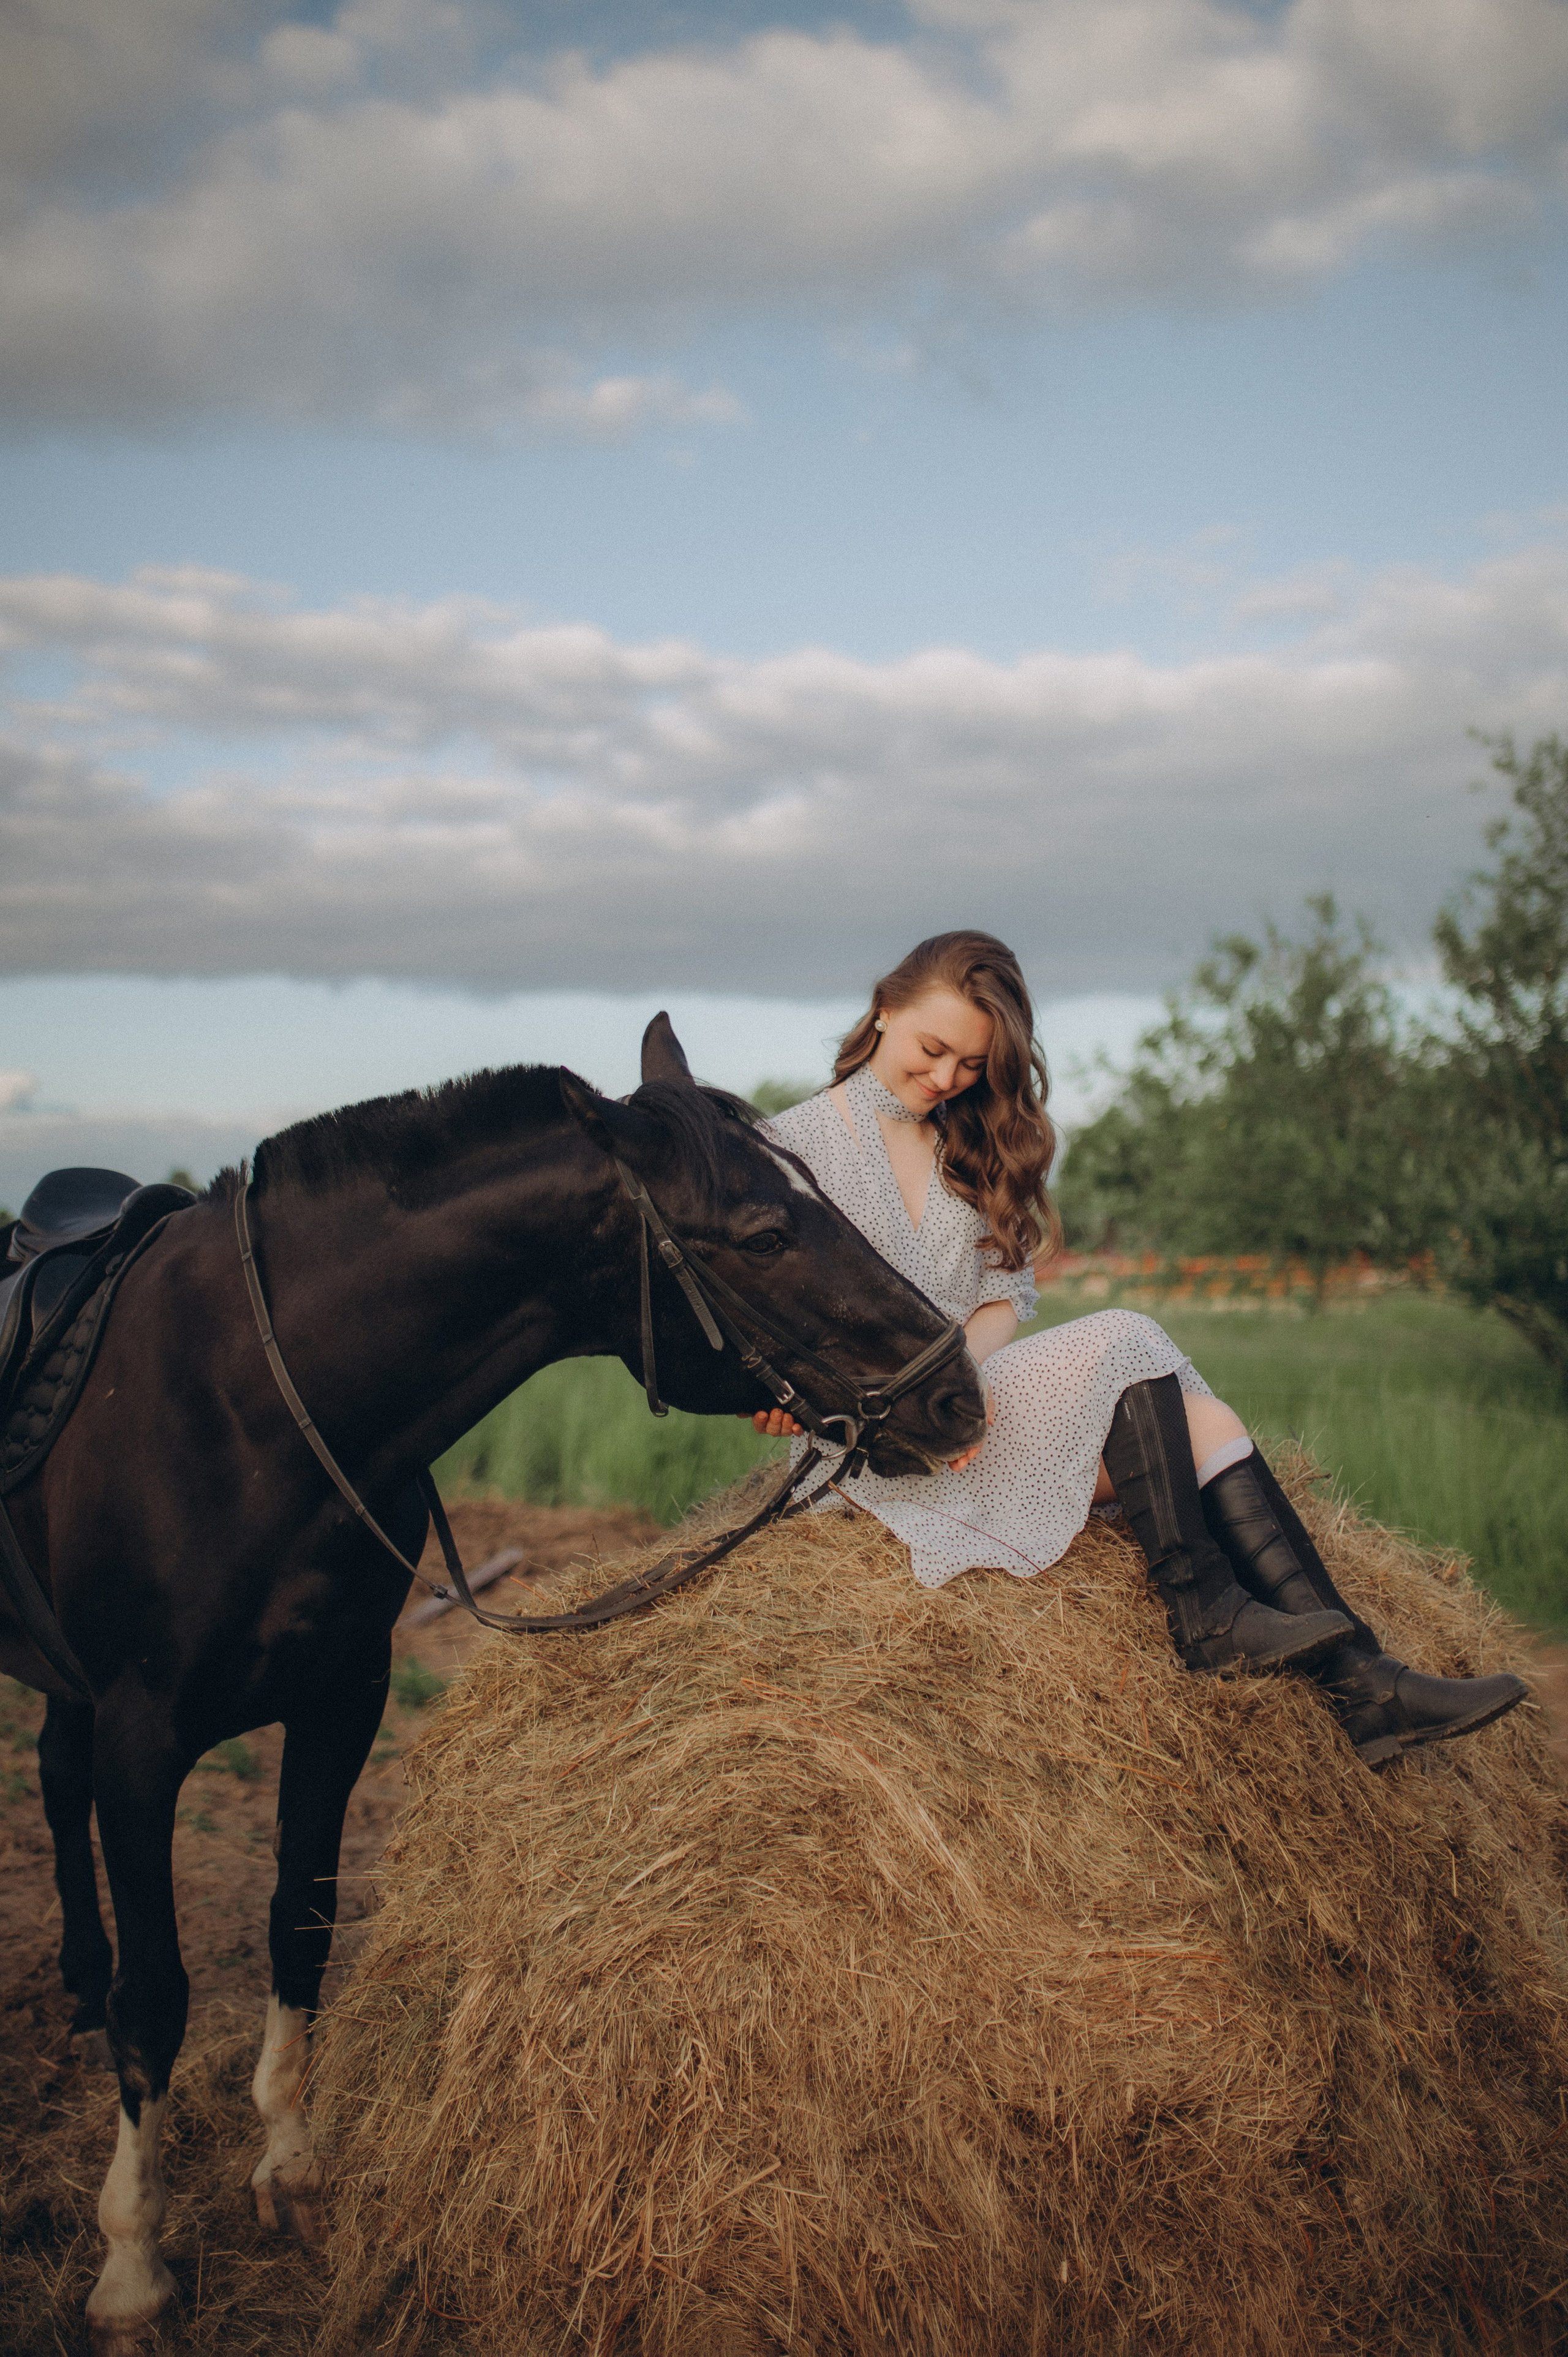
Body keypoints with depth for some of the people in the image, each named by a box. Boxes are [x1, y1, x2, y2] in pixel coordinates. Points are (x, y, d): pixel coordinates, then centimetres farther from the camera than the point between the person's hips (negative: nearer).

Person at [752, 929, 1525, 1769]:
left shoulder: (970, 1148, 16)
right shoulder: (795, 1143, -2)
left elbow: (1003, 1294, 6)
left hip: (973, 1395, 6)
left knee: (1198, 1419, -16)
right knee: (1122, 1337, -23)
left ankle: (1365, 1687, -21)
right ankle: (1202, 1613, -20)